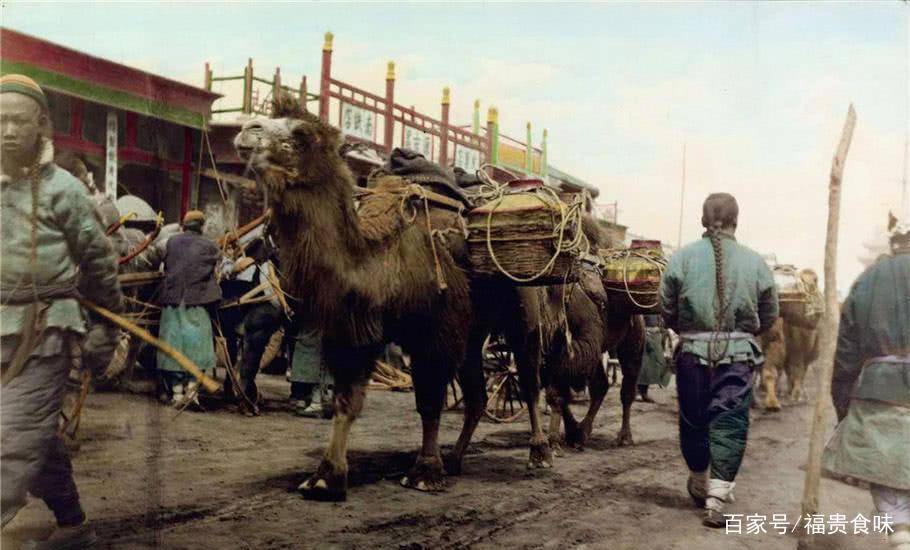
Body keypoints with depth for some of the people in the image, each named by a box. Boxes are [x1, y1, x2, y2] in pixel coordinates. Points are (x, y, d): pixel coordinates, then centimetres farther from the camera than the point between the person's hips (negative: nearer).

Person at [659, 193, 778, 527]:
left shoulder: (683, 258, -4)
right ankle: (717, 500, 1)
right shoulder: (754, 262, -1)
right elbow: (769, 316, 8)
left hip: (693, 352, 1)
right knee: (729, 425, 5)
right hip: (738, 354, 0)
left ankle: (699, 486, 36)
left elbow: (667, 311, -1)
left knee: (693, 419, 16)